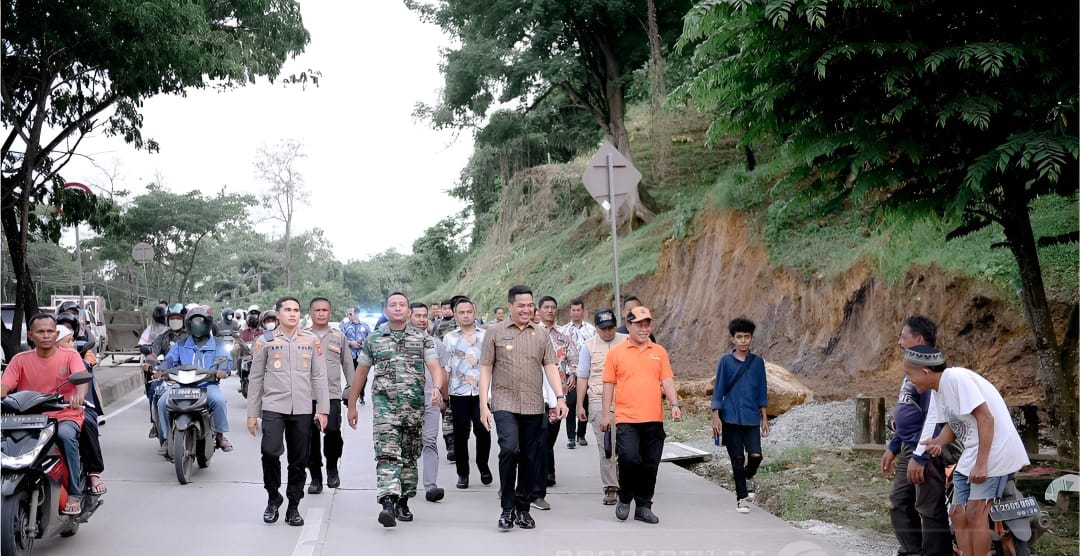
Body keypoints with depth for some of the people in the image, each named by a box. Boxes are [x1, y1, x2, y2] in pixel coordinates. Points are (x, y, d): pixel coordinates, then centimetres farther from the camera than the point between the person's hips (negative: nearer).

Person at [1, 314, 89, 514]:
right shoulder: (20, 360, 7)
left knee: (66, 435, -35)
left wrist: (79, 395, -39)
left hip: (66, 416, -2)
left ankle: (74, 494, -26)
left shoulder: (70, 357, 3)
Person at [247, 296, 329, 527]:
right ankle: (273, 498, 3)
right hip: (273, 407, -2)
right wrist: (252, 413, 5)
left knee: (299, 460, 5)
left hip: (302, 409, 2)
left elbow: (319, 376, 8)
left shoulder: (311, 340, 7)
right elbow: (255, 378, 7)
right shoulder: (265, 340, 4)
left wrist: (322, 409, 2)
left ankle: (293, 506, 19)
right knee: (270, 451, -18)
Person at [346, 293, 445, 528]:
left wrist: (437, 387, -25)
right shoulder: (373, 339, 9)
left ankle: (403, 502, 23)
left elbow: (435, 366, -4)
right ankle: (387, 503, -27)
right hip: (384, 404, -1)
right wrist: (352, 405, 15)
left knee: (409, 456, 10)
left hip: (414, 405, 1)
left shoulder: (423, 338, 6)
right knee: (387, 454, -15)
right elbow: (361, 373, 15)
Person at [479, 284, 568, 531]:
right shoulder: (495, 332, 3)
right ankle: (507, 508, -8)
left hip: (534, 406, 3)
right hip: (505, 403, -3)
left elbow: (550, 367, 5)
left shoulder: (541, 334, 10)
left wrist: (560, 397, -8)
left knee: (530, 458, 5)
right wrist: (483, 405, -4)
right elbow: (485, 370, 2)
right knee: (509, 449, -21)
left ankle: (523, 508, 20)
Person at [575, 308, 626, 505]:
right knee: (605, 446, -1)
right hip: (599, 402, 0)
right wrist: (579, 405, 11)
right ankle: (610, 488, 4)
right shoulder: (589, 346, 9)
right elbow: (582, 377, 13)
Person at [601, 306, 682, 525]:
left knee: (650, 464, 6)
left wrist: (674, 404, -9)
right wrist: (606, 413, 1)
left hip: (654, 419, 3)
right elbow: (609, 384, 5)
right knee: (629, 458, -17)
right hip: (626, 418, -3)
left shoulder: (659, 352, 9)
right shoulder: (616, 353, 3)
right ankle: (624, 499, 7)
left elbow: (667, 380, 6)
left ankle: (643, 506, 20)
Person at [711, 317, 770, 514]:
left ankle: (748, 478, 22)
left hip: (752, 418, 2)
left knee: (756, 455, -11)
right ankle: (742, 498, 13)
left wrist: (764, 418, 9)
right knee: (737, 459, 1)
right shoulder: (725, 361, 0)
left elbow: (762, 391, 11)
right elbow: (718, 390, 1)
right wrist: (716, 416, -5)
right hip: (731, 417, -2)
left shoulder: (758, 362, 7)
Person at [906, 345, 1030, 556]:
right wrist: (939, 442, -11)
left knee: (974, 514, -12)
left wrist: (981, 464, -23)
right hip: (971, 454, 10)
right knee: (958, 514, 9)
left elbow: (986, 419, -22)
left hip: (993, 451, -10)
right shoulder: (937, 390, 8)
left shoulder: (957, 378, -20)